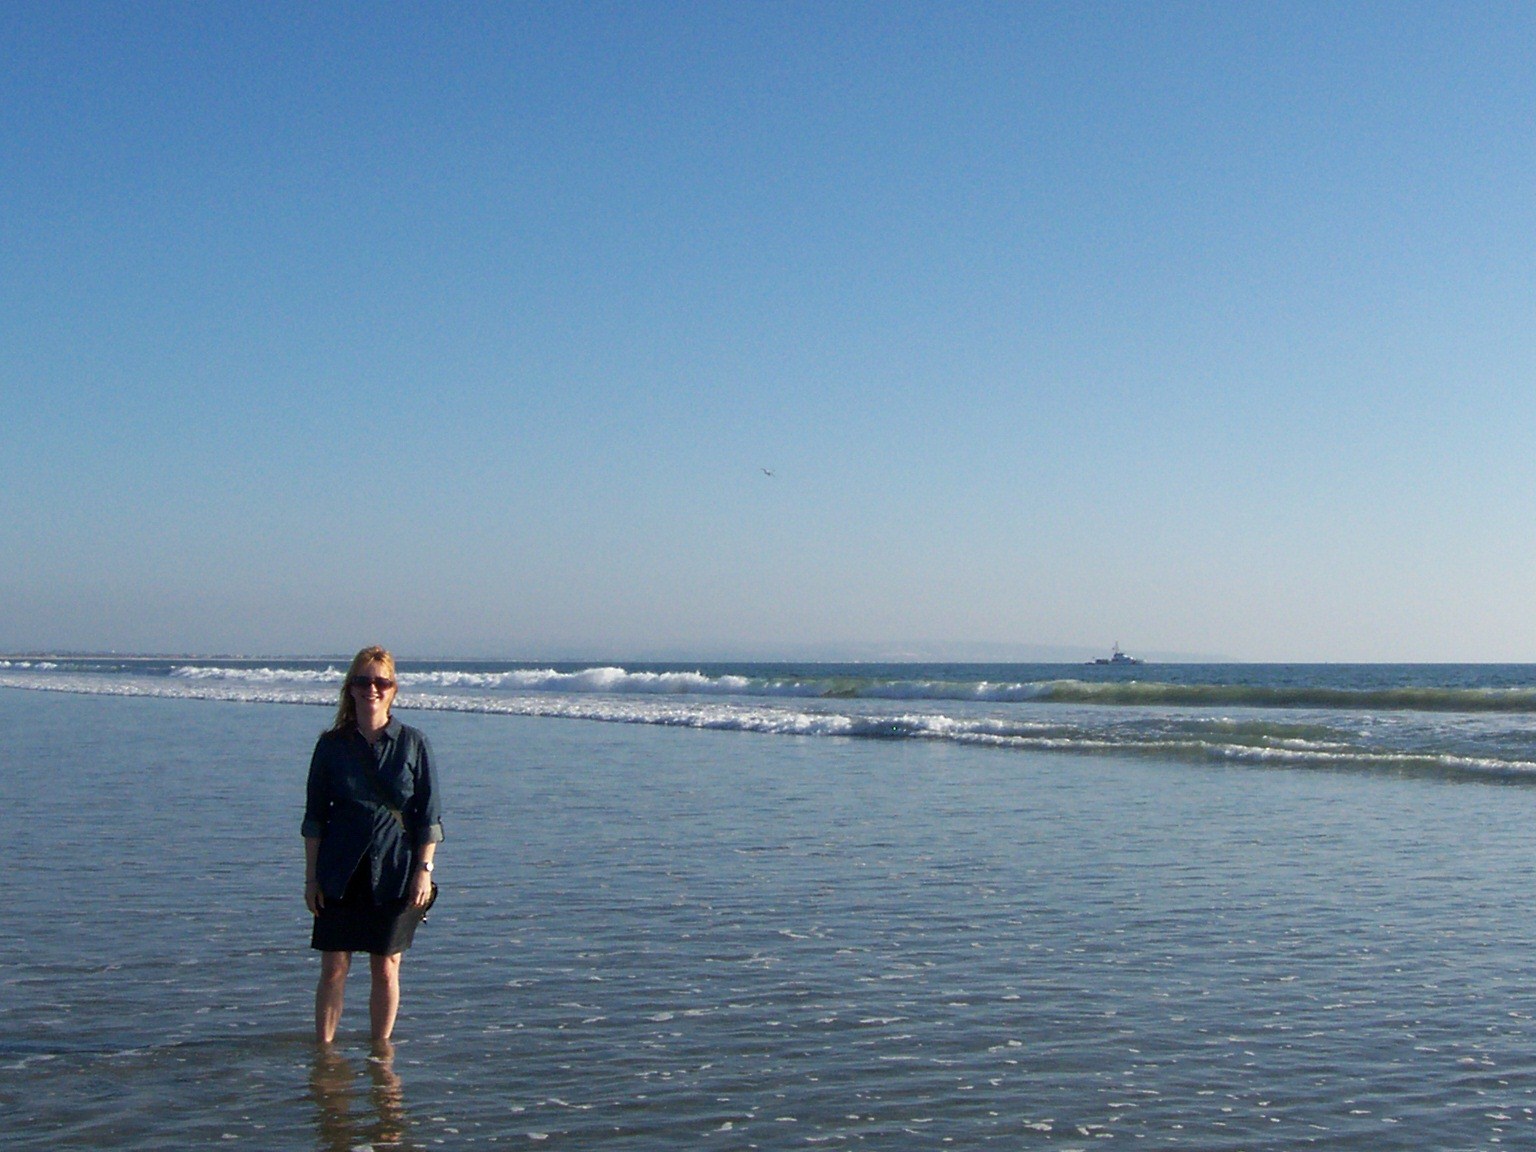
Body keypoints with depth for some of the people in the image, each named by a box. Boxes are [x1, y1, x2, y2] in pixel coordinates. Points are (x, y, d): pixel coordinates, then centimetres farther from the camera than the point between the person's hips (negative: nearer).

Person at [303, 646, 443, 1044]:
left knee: (386, 968, 6)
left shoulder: (412, 743, 1)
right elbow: (314, 817, 7)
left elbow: (430, 816, 1)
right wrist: (311, 876, 2)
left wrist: (424, 870, -6)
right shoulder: (332, 745, 3)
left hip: (395, 873, -1)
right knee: (334, 968, 1)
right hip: (341, 875, 1)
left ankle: (381, 1049, 18)